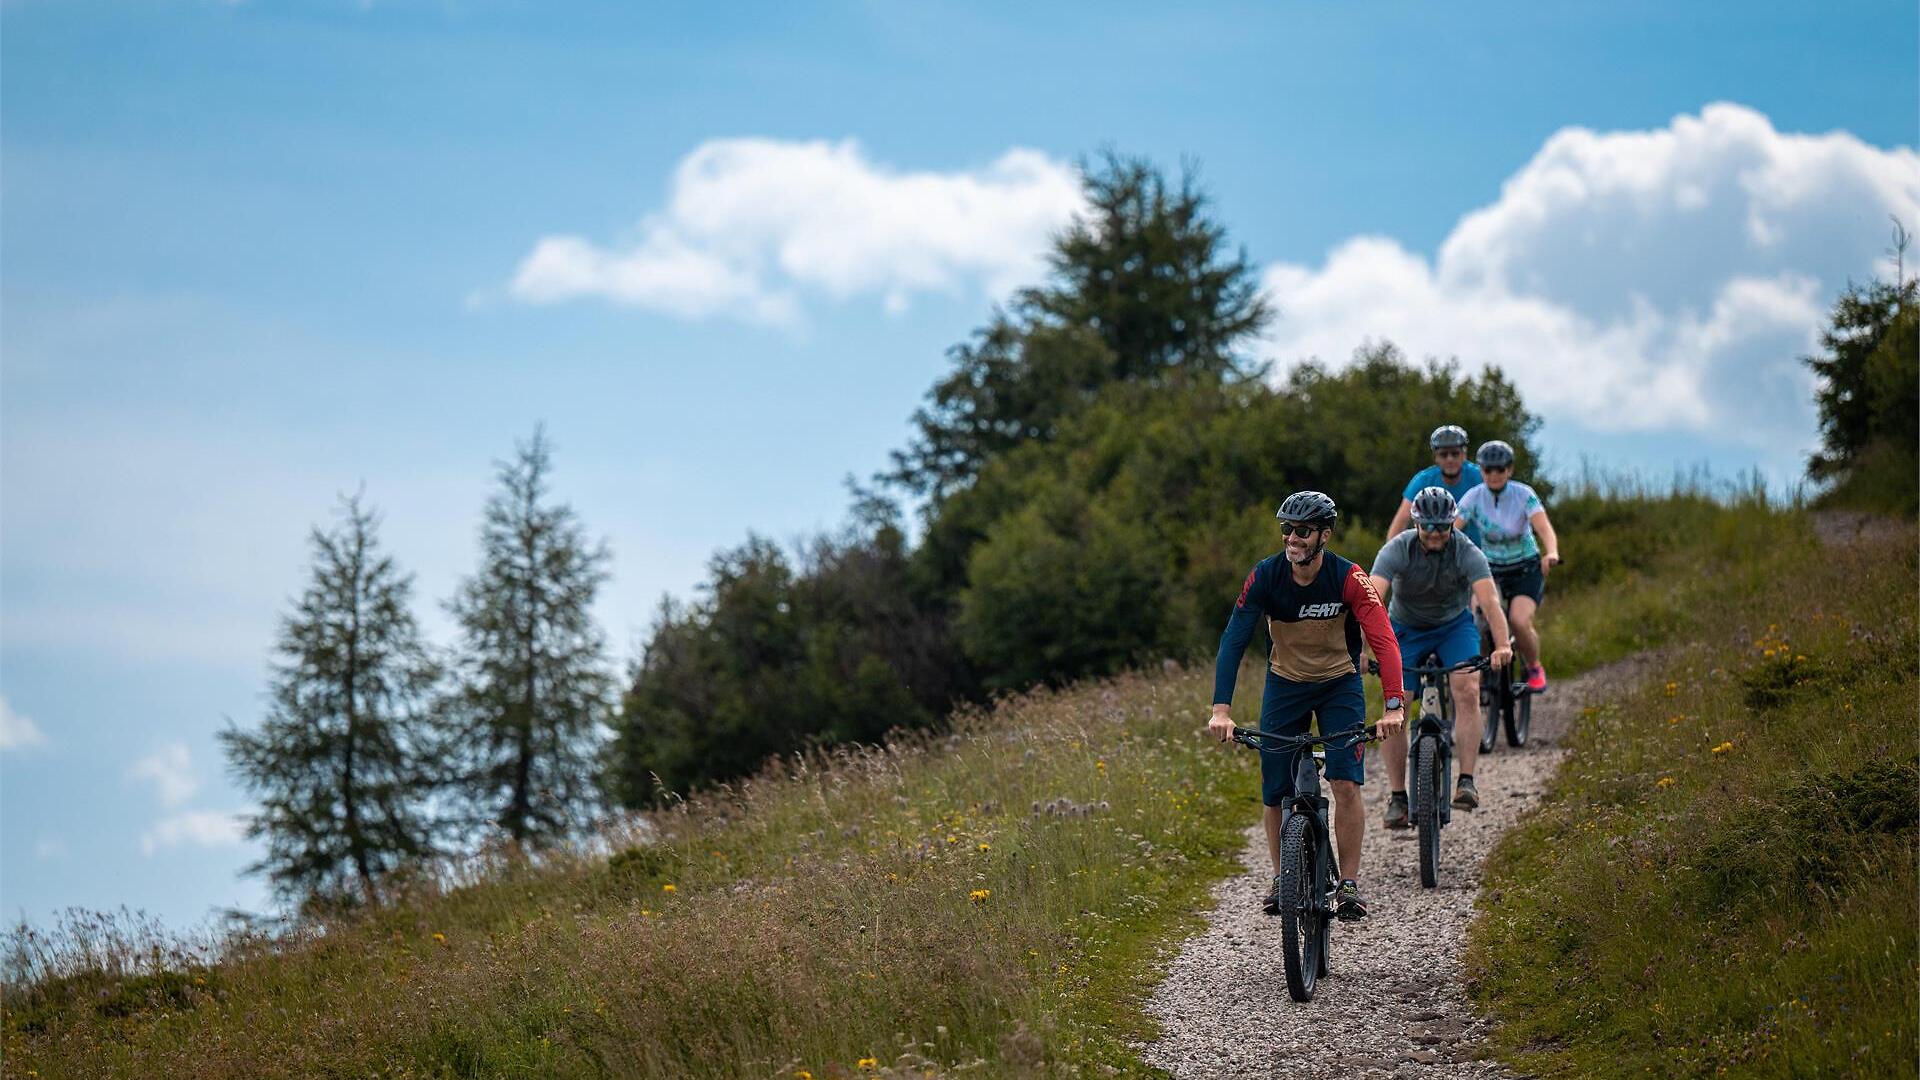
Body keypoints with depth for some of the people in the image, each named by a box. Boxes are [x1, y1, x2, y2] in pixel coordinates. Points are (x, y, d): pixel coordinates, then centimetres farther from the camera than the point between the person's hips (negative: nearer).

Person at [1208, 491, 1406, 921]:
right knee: (1275, 792, 0)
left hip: (1340, 683, -2)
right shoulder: (1265, 576, -20)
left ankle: (1349, 885, -4)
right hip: (1285, 683, 2)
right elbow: (1233, 641, -24)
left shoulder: (1348, 578, -24)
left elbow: (1384, 640, -30)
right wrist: (1220, 709, -35)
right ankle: (1282, 878, 20)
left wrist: (1394, 705, -44)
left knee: (1346, 785, -14)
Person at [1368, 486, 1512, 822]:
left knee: (1468, 693, -24)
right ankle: (1398, 797, -5)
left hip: (1454, 625, 0)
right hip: (1406, 628, 0)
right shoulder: (1397, 551, -25)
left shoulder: (1467, 553, -24)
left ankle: (1466, 781, -21)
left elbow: (1489, 600, -37)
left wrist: (1502, 646, -53)